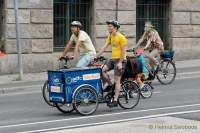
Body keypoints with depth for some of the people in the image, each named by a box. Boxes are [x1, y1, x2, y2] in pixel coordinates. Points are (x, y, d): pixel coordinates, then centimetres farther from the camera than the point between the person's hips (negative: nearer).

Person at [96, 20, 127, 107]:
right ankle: (110, 85, 9)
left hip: (119, 60, -8)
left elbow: (123, 51, -15)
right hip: (113, 59, 8)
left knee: (117, 81, -7)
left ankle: (115, 100, -4)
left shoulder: (121, 37, -13)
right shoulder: (110, 36, 11)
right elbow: (104, 47, 10)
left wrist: (120, 62, -21)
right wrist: (96, 56, 4)